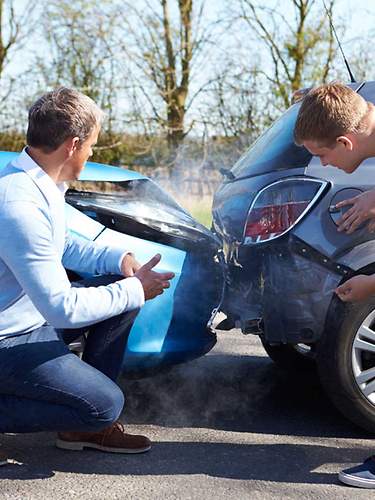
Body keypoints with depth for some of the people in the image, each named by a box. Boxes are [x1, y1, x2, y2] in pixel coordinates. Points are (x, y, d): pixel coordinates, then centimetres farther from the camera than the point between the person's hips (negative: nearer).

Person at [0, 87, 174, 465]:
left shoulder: (38, 182, 1)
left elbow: (60, 245, 18)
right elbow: (62, 308, -28)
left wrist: (118, 259, 1)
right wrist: (135, 290, -16)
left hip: (34, 314, 10)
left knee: (121, 287, 8)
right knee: (105, 404, -16)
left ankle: (86, 425, 12)